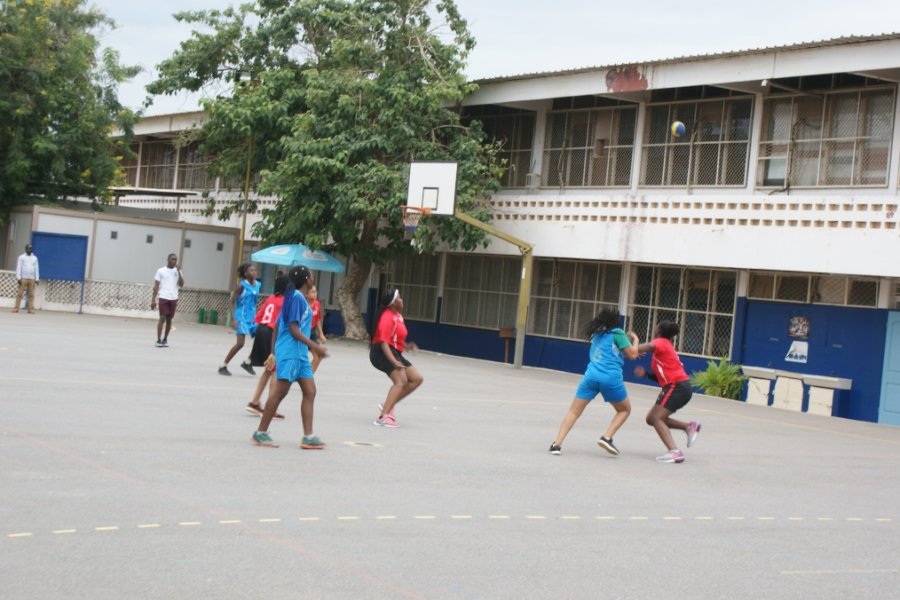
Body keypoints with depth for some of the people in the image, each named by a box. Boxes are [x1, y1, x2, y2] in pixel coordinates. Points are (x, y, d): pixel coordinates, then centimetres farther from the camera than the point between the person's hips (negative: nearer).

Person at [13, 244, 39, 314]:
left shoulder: (35, 258, 14)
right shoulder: (21, 257, 6)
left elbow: (36, 269, 12)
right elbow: (18, 268, 1)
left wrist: (37, 279, 5)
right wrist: (18, 278, -8)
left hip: (32, 279, 2)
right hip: (23, 278, -2)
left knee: (31, 295, -3)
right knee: (19, 294, -6)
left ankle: (31, 309, -5)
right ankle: (16, 308, -7)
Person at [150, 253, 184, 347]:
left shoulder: (178, 271, 11)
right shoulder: (161, 271, 2)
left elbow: (181, 285, -1)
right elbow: (156, 286, 1)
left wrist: (178, 271, -8)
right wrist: (153, 300, -5)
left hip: (173, 299, 3)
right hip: (163, 298, -3)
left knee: (169, 319, 7)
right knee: (162, 318, -7)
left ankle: (165, 339, 17)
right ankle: (158, 340, -4)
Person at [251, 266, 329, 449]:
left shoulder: (296, 297, 15)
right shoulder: (297, 297, -12)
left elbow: (277, 325, 19)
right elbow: (293, 329, -18)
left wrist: (274, 352, 23)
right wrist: (315, 346, -20)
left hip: (300, 354, 10)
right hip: (290, 353, -10)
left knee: (309, 392, 5)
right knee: (279, 393, -4)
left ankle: (308, 436, 3)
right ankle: (260, 433, 4)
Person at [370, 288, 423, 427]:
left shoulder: (397, 315, 13)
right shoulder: (388, 318, -17)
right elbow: (383, 343, -26)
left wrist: (407, 346, 10)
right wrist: (394, 361, -35)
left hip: (395, 353, 10)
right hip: (382, 353, -10)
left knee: (417, 378, 6)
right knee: (401, 381, -24)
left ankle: (389, 405, 6)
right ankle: (383, 417, -28)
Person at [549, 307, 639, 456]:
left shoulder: (597, 334, 20)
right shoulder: (617, 333, 2)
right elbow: (632, 355, 2)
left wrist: (626, 339, 30)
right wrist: (635, 340, 19)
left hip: (591, 376, 4)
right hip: (611, 378, -4)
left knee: (574, 411, 6)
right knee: (625, 409, 18)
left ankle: (557, 444, -8)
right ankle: (607, 437, 0)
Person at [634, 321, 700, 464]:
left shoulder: (661, 342, -4)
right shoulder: (665, 346, 22)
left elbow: (648, 347, -29)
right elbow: (661, 377, 21)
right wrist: (645, 374, 8)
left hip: (677, 386, -9)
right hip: (678, 387, 9)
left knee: (656, 418, -15)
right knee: (652, 418, 11)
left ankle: (674, 452, -30)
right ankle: (689, 426, 10)